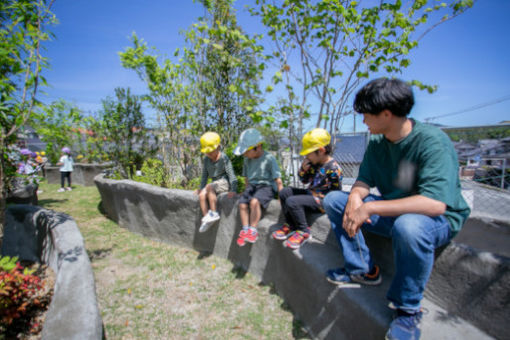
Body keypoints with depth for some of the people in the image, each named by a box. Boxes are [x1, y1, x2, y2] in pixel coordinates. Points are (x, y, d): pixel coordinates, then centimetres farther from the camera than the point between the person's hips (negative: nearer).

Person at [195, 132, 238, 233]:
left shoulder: (224, 158, -13)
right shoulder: (206, 159, 5)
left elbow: (231, 174, -16)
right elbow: (205, 175, 13)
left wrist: (233, 190, -23)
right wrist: (201, 188, 7)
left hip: (224, 182, -6)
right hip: (215, 183, 7)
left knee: (209, 187, -32)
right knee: (201, 195, -17)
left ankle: (214, 213, -22)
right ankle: (205, 219, -12)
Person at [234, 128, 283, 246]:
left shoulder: (269, 158, -12)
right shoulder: (247, 160, 7)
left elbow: (278, 179, -11)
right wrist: (248, 190, 18)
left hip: (266, 186, -6)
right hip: (252, 186, 6)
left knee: (254, 201, -32)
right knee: (242, 204, -16)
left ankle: (253, 230, -19)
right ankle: (245, 230, -4)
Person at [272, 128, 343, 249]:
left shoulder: (333, 168, -20)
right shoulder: (313, 163, 3)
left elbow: (336, 191, -14)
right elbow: (304, 181, 15)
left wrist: (319, 198, -16)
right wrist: (303, 170, -4)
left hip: (321, 200, -9)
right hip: (310, 193, 9)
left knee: (292, 202, -25)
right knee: (285, 192, 3)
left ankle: (304, 232, -6)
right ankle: (290, 225, 9)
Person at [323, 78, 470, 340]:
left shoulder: (432, 141, -24)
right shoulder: (377, 143, -1)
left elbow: (435, 204, -35)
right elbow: (364, 180, 4)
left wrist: (370, 207, -37)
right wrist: (355, 197, -21)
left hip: (439, 220, -6)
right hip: (393, 212, 7)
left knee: (408, 225, -42)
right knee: (333, 199, -3)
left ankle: (408, 309, -14)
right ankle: (362, 270, 3)